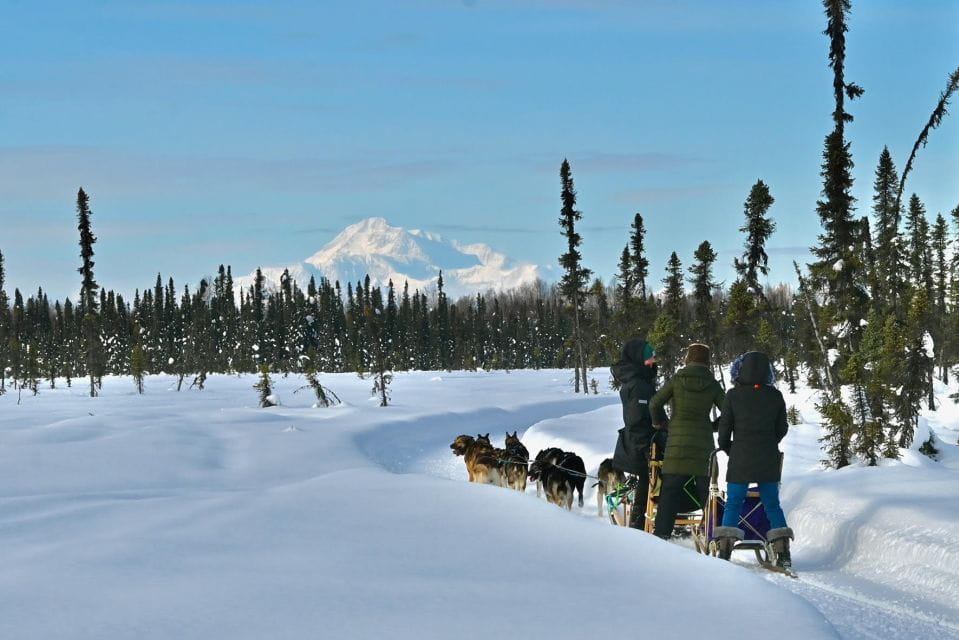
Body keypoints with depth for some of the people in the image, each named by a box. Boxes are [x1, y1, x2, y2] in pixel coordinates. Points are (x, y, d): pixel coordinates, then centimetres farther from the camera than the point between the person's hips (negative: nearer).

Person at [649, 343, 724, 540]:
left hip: (678, 441, -1)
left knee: (670, 488, 1)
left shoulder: (677, 380, -2)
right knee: (706, 489, 9)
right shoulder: (712, 384, 0)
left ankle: (662, 531, -5)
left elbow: (655, 403, -2)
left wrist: (660, 423, 14)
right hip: (703, 445, 1)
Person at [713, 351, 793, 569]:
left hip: (740, 459, -2)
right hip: (769, 460, 2)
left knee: (733, 503, 4)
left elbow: (725, 427, -3)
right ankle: (783, 553, 5)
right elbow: (781, 428, 8)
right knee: (772, 504, 9)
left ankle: (725, 550, -4)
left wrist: (727, 448, 16)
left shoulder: (733, 395, -8)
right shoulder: (775, 396, 0)